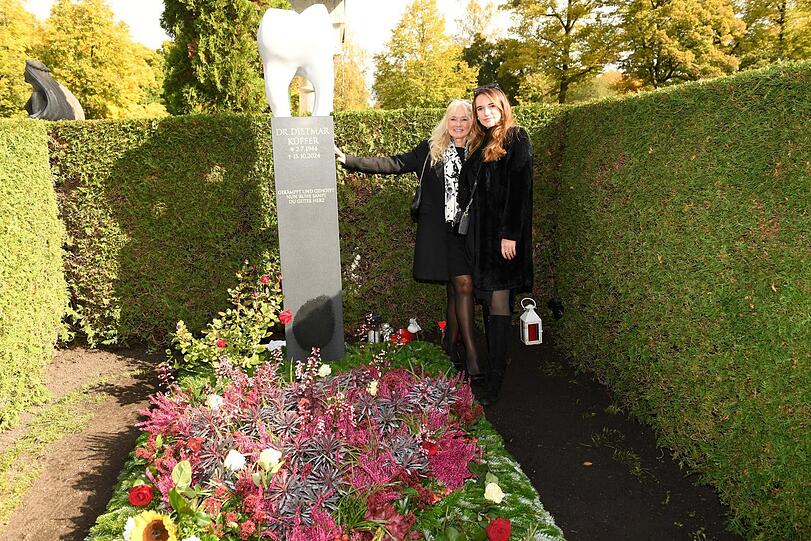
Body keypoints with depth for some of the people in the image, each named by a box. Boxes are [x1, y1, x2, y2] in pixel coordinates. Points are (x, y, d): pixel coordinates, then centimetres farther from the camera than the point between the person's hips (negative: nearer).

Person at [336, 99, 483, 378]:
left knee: (455, 289, 5)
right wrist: (349, 160, -5)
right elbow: (394, 164, 0)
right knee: (463, 285, -9)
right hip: (440, 230, -2)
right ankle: (471, 353, -2)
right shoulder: (430, 150, 3)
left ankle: (451, 345, 20)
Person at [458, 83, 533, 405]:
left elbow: (519, 189, -14)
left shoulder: (516, 139, -5)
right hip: (481, 232, 8)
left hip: (503, 233, -7)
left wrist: (510, 234, -20)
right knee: (489, 300, 10)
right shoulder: (481, 144, 18)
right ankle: (491, 364, 20)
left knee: (498, 302, -8)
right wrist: (470, 228, 10)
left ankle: (495, 382, -4)